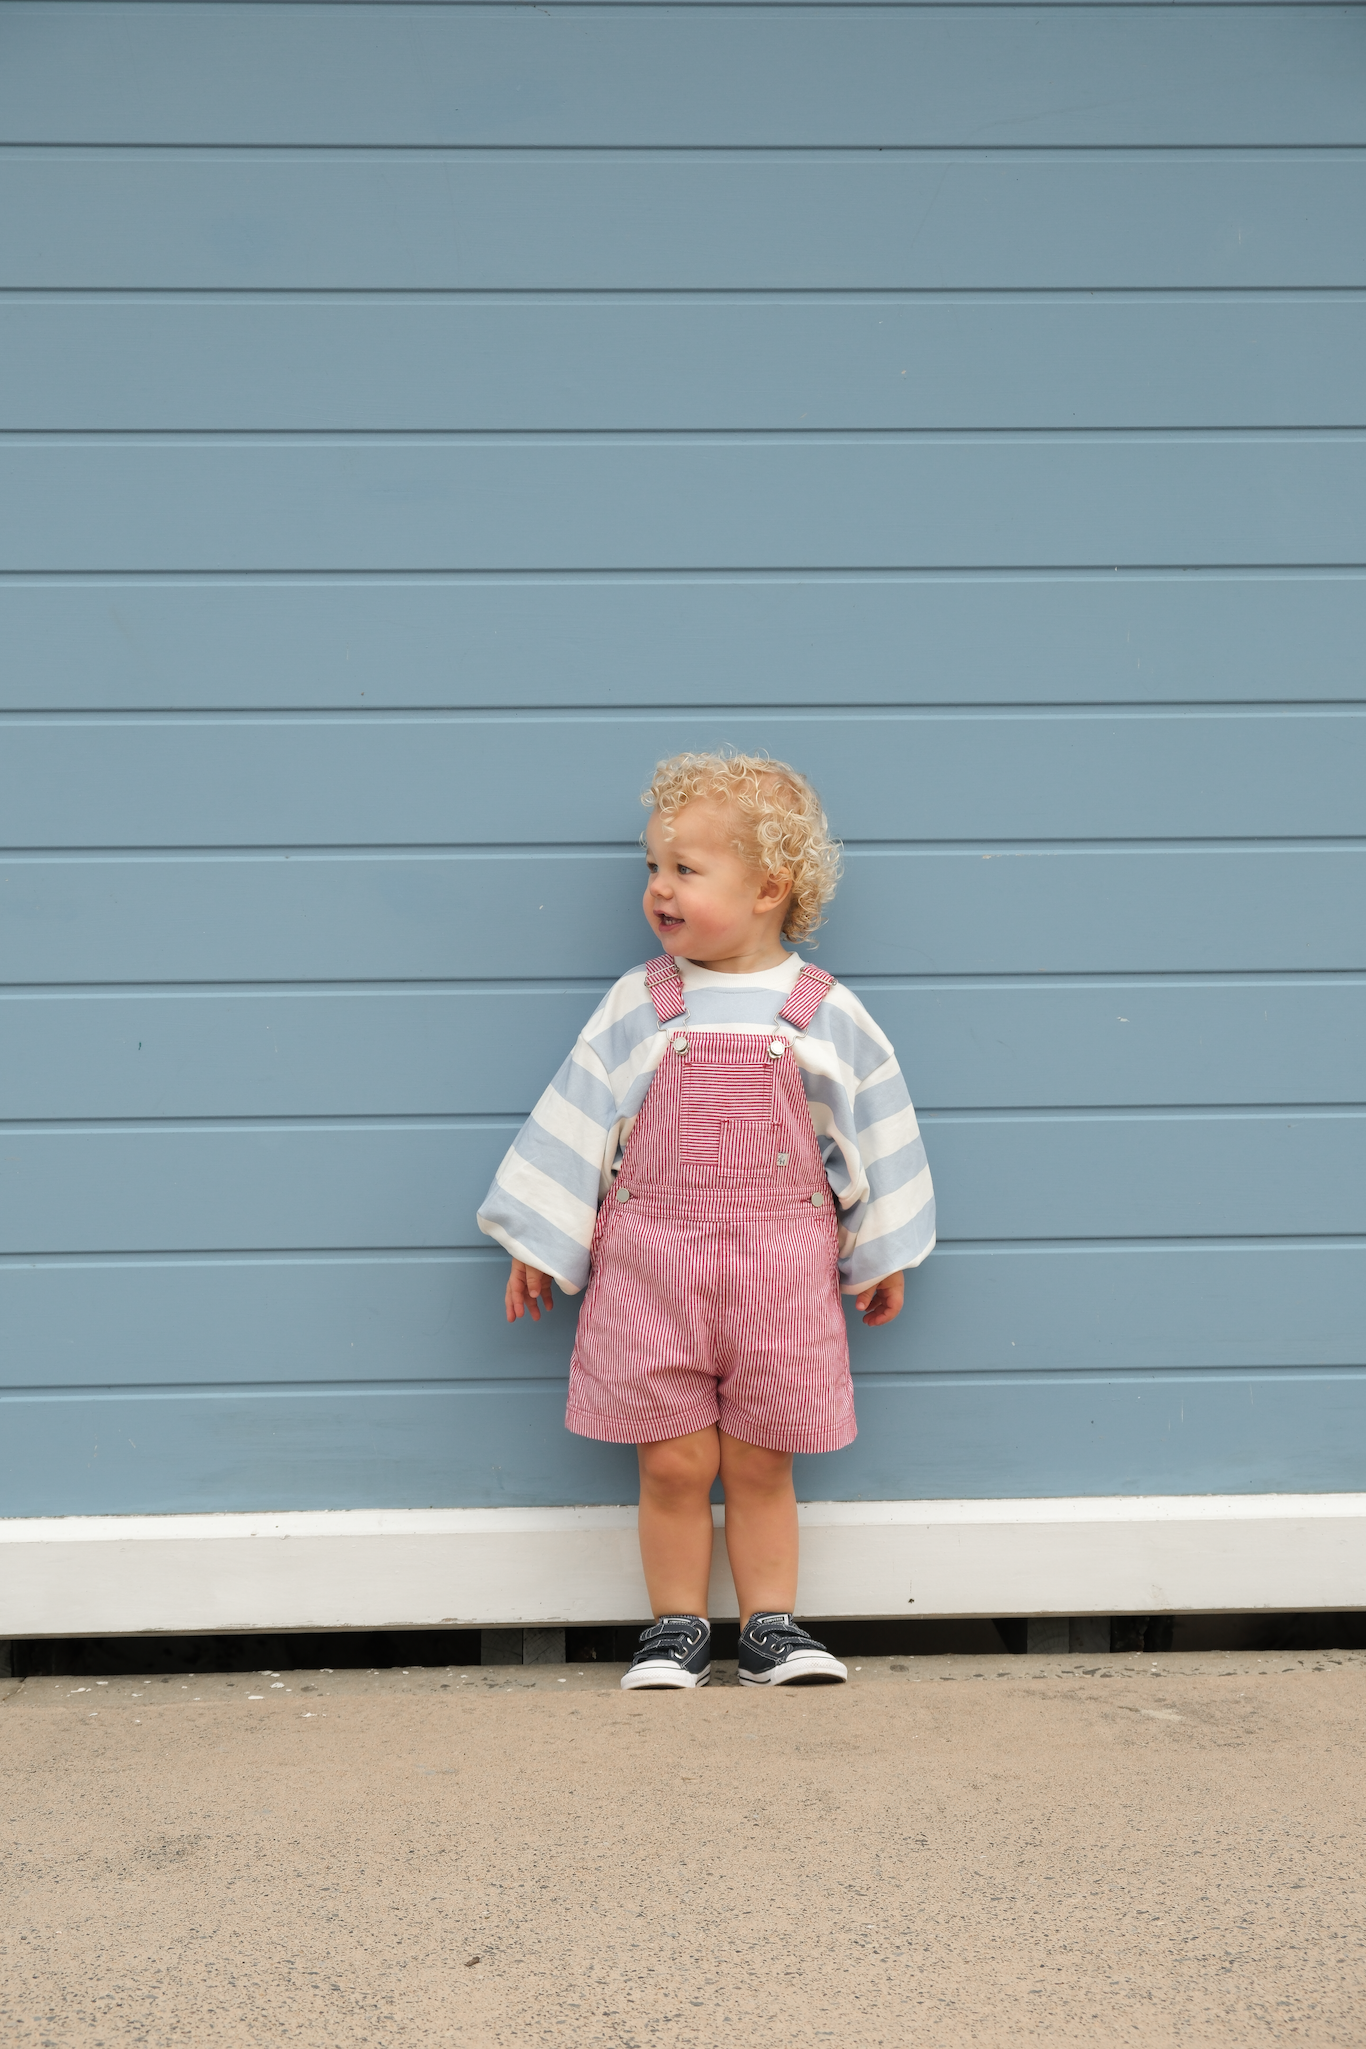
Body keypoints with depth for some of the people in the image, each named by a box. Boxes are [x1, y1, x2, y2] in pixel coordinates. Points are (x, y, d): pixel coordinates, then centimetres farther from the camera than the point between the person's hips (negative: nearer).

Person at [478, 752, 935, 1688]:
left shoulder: (825, 1014, -1)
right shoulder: (637, 1007, -1)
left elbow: (874, 1129, 7)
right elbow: (576, 1118, 4)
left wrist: (882, 1254, 11)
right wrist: (538, 1244, 5)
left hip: (779, 1272, 0)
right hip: (652, 1263, 0)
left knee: (760, 1465, 7)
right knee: (674, 1463, 3)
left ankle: (772, 1627, 19)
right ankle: (678, 1630, 16)